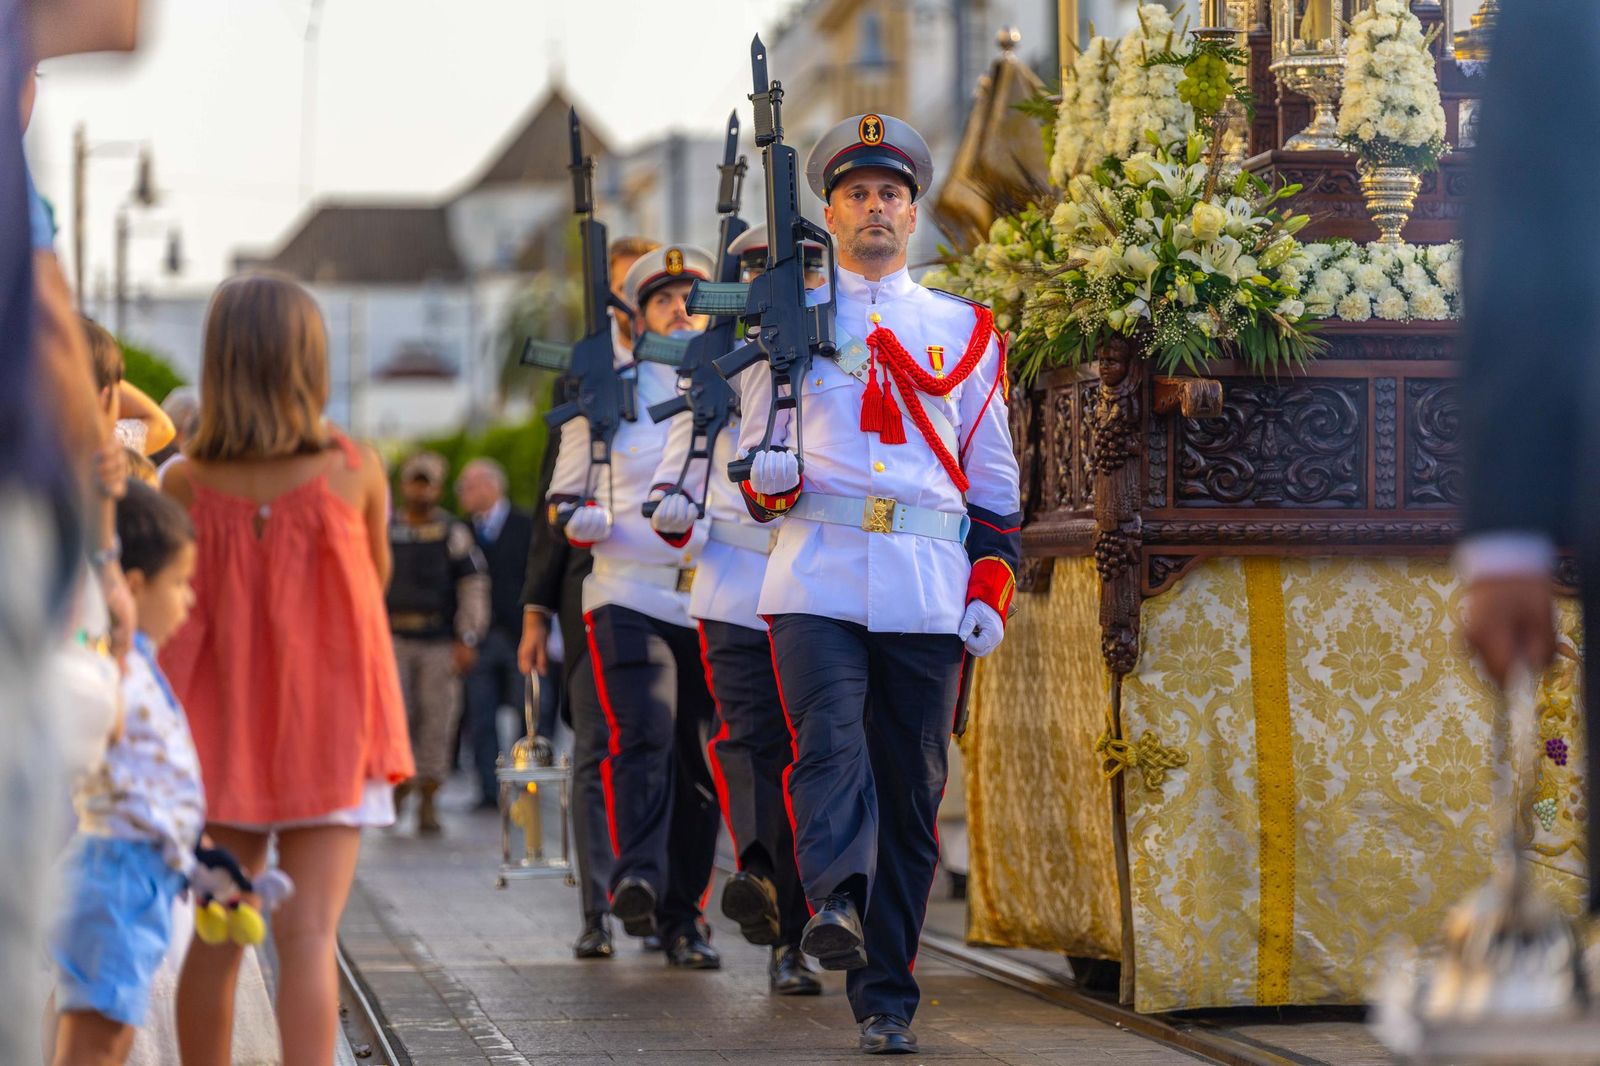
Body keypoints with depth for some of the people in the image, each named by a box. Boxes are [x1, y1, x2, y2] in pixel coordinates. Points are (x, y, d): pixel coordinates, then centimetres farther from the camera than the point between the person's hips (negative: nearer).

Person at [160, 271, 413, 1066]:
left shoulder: (185, 484, -8)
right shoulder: (356, 473, -10)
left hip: (220, 732, 2)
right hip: (328, 729, -2)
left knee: (214, 941, 9)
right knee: (307, 936, -4)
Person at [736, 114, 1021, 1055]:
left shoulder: (964, 330, 14)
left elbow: (994, 476, 15)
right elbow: (755, 462, 15)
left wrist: (992, 587, 4)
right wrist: (770, 480, -9)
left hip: (929, 588, 1)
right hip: (818, 577, -1)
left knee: (912, 791, 1)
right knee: (830, 744, -24)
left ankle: (886, 997, 6)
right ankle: (836, 902, -42)